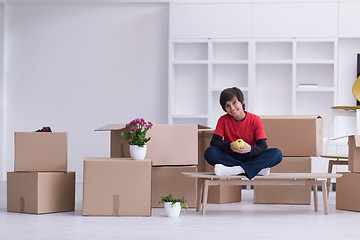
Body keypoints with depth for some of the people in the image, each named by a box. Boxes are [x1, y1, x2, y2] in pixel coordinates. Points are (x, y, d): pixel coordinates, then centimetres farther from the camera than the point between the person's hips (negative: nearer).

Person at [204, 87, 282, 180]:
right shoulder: (223, 120, -2)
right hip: (230, 158, 0)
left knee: (277, 154, -26)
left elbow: (263, 147, -13)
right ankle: (257, 169, -30)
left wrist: (250, 149, -35)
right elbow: (214, 142, -11)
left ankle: (234, 170, -35)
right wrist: (229, 146, -32)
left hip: (250, 158, 0)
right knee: (210, 152, -30)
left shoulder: (256, 120, -6)